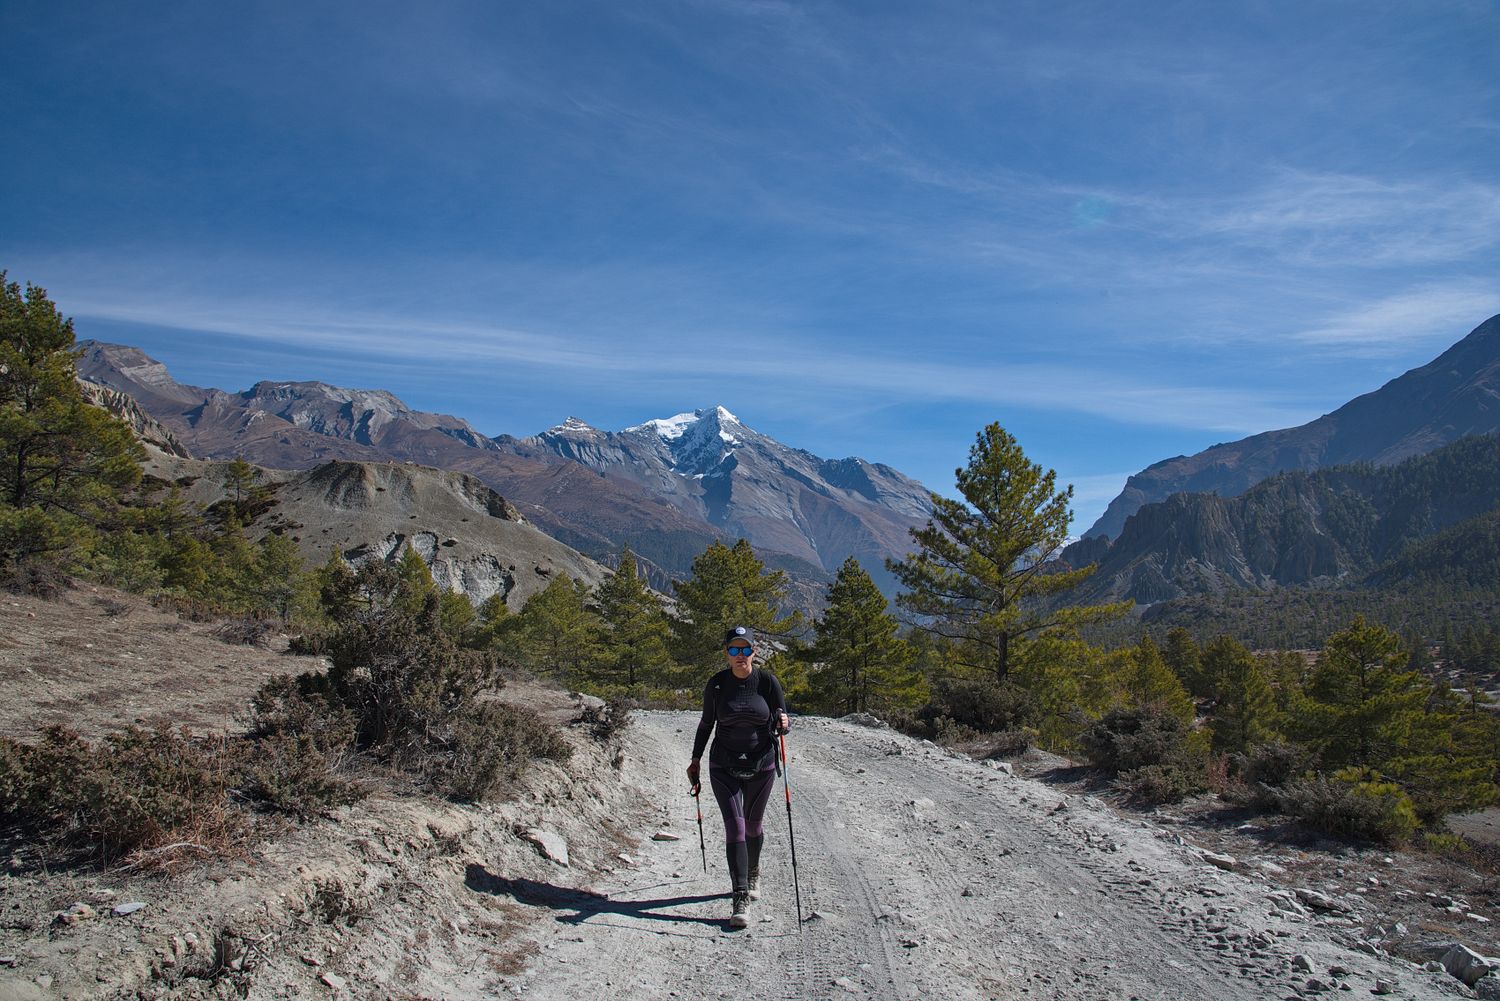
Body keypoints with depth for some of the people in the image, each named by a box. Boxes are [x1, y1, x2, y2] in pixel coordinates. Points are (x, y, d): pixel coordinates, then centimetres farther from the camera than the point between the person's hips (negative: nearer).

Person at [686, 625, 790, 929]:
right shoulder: (716, 684, -6)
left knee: (753, 825, 15)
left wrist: (783, 724, -24)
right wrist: (695, 759, 9)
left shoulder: (767, 681, -8)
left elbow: (782, 723, -1)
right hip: (724, 767, -1)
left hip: (761, 765, 1)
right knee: (735, 826, -11)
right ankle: (741, 901, -11)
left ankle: (753, 872, 44)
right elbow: (706, 723, 8)